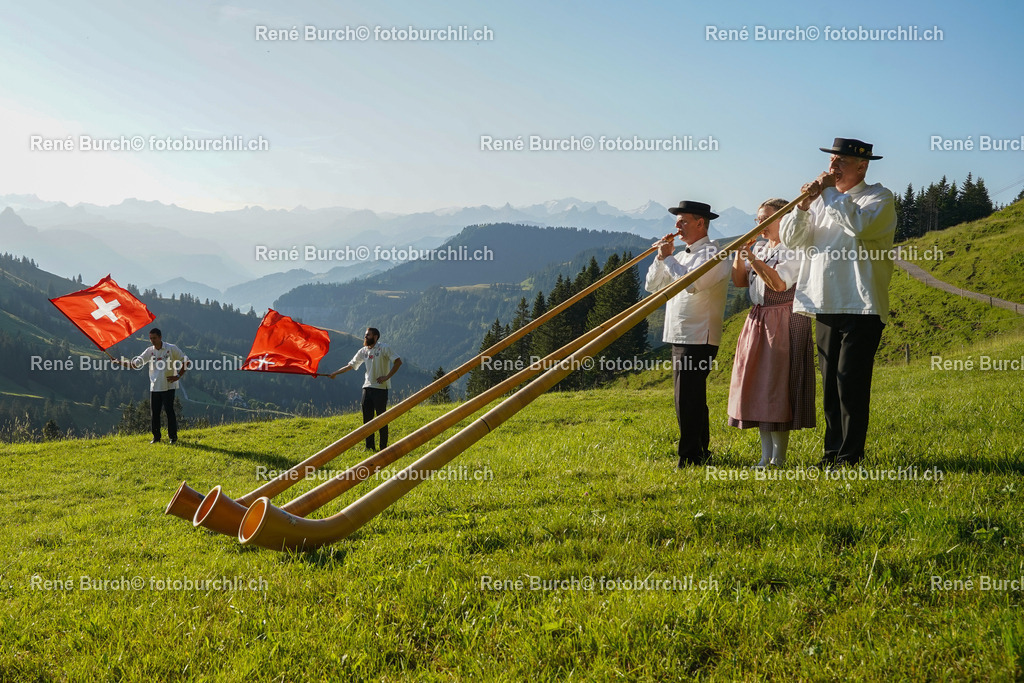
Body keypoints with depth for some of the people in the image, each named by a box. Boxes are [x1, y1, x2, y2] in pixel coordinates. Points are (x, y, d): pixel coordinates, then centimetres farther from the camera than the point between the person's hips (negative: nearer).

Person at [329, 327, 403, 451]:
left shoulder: (384, 348, -6)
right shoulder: (363, 351, 11)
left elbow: (398, 362, -10)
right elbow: (350, 365, 17)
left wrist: (387, 377, -14)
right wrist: (334, 373, 14)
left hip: (380, 387, -6)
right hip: (367, 387, 6)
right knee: (367, 417, 5)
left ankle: (384, 448, 1)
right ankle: (370, 447, 12)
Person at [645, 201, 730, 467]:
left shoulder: (712, 254, -8)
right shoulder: (682, 256, 19)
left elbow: (691, 282, -24)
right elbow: (652, 285, 16)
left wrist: (668, 258, -14)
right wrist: (661, 257, 2)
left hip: (698, 338, -9)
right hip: (680, 336, 9)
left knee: (688, 401, -11)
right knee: (693, 400, 14)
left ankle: (690, 459, -8)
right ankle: (701, 454, 23)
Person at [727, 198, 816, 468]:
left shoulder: (793, 250, -7)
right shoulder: (759, 249, 16)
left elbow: (779, 283, -20)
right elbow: (739, 281, 11)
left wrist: (751, 258, -22)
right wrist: (739, 255, -3)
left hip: (784, 323, -8)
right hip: (757, 322, 8)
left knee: (777, 388, -9)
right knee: (757, 388, 7)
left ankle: (779, 459, -4)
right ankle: (766, 456, 13)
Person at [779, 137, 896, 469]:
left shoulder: (879, 197, -1)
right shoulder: (823, 198, 17)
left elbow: (859, 224, -23)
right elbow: (790, 239, 8)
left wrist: (832, 192, -14)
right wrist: (804, 205, -7)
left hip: (862, 306, -6)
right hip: (826, 305, 6)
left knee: (850, 381, -9)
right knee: (830, 382, 9)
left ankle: (850, 456, -4)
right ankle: (832, 451, 16)